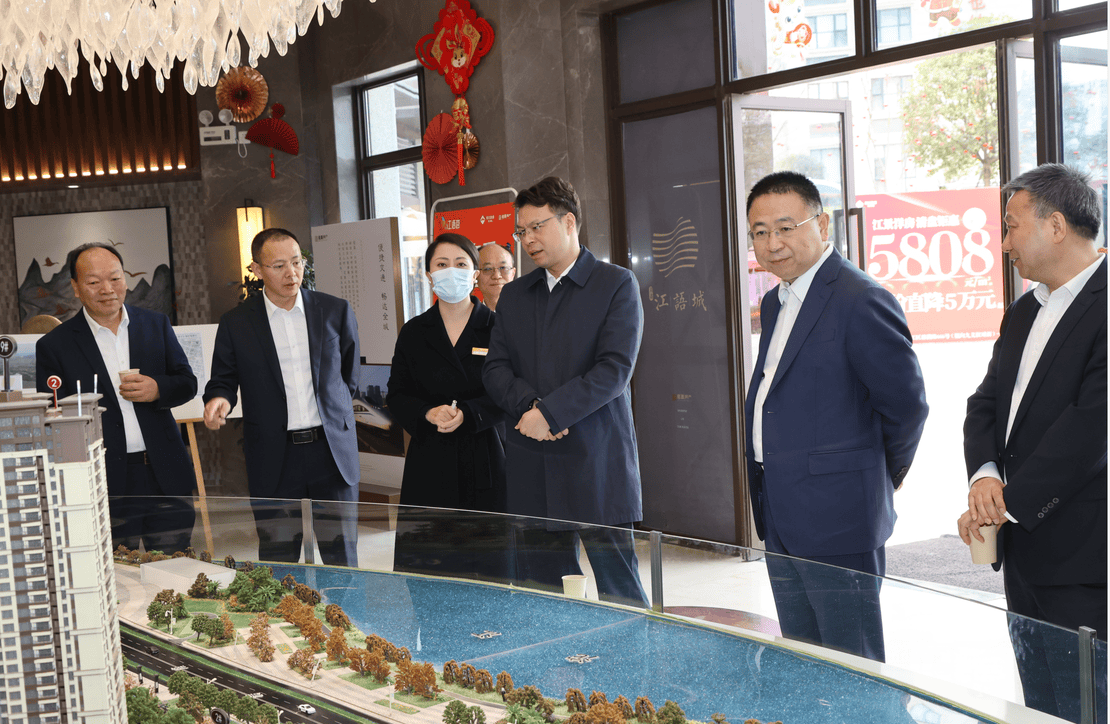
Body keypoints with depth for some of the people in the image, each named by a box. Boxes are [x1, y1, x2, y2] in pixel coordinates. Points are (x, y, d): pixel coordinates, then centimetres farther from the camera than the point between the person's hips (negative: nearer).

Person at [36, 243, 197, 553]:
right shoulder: (54, 346, 0)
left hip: (166, 478, 3)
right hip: (106, 486, -2)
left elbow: (188, 383, 11)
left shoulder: (156, 324, 8)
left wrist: (158, 390, -12)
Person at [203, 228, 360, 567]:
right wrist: (219, 399, -13)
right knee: (277, 560, 4)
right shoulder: (236, 323, 2)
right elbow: (223, 379, 8)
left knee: (342, 557, 5)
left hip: (332, 451, 1)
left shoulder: (336, 310, 5)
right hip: (273, 459, -1)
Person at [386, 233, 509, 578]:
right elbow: (397, 395, 9)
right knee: (427, 561, 0)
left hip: (486, 461, -2)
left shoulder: (497, 328, 2)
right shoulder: (414, 332, 10)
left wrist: (467, 413, -17)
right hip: (430, 462, 2)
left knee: (487, 560, -2)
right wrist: (429, 413, -11)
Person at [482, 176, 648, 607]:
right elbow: (494, 369, 9)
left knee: (618, 583, -2)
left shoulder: (616, 285, 0)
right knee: (543, 585, 7)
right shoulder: (514, 296, 17)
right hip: (531, 471, 5)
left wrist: (550, 412, -15)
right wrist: (529, 405, -11)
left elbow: (615, 369, -10)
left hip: (596, 463, -5)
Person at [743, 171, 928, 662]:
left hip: (838, 520, -9)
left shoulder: (861, 301, -15)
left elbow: (907, 402, -14)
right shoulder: (776, 303, 14)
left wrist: (881, 476, 1)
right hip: (782, 524, 9)